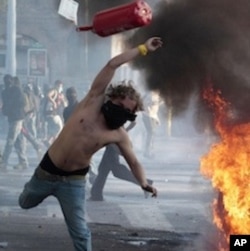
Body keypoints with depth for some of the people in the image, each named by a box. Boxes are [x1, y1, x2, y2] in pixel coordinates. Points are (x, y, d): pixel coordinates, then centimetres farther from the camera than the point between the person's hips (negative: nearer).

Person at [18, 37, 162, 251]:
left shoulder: (119, 135, -11)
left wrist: (144, 184, -19)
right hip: (48, 171, 1)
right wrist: (142, 49, -15)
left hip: (74, 181, -1)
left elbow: (134, 162, -1)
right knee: (26, 203, 24)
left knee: (80, 232, -2)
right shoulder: (94, 100, -12)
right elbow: (112, 65, -16)